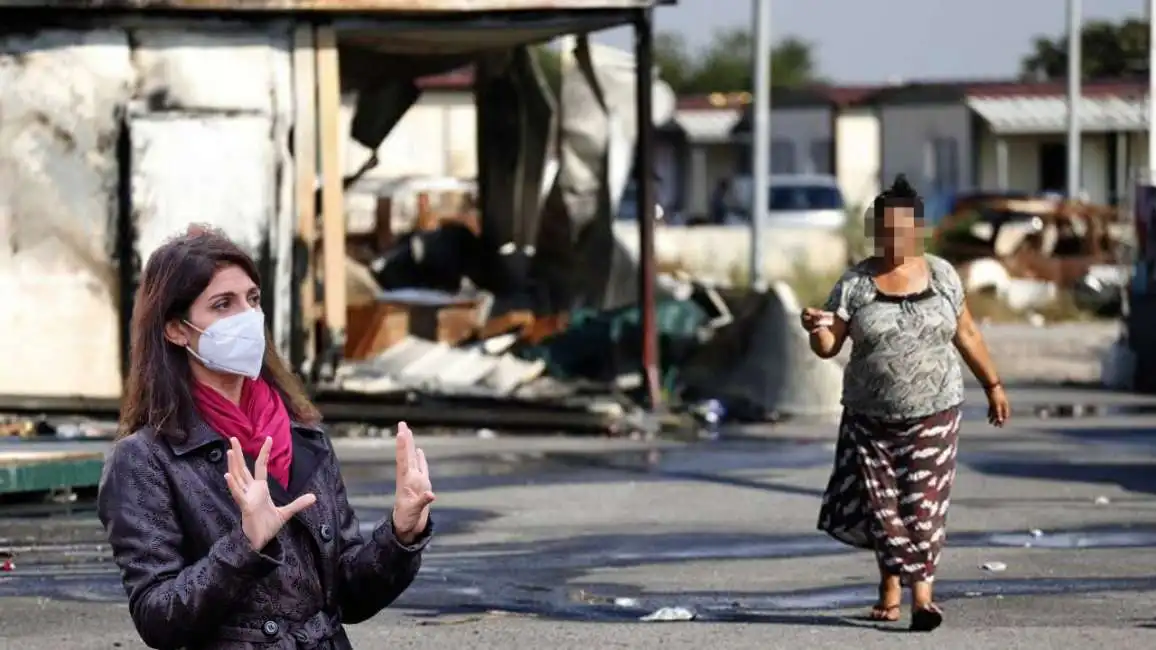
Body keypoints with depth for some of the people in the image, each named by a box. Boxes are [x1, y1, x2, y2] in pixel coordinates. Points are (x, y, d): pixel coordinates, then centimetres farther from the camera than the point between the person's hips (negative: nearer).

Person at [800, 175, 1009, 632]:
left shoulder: (941, 275, 2)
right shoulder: (855, 284, -4)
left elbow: (966, 335, 11)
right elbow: (829, 346, -9)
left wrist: (993, 386, 13)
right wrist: (817, 329, -31)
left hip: (933, 413, 0)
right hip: (872, 417, 0)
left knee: (924, 504, -7)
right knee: (882, 503, 7)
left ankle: (921, 593, -9)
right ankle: (890, 583, 26)